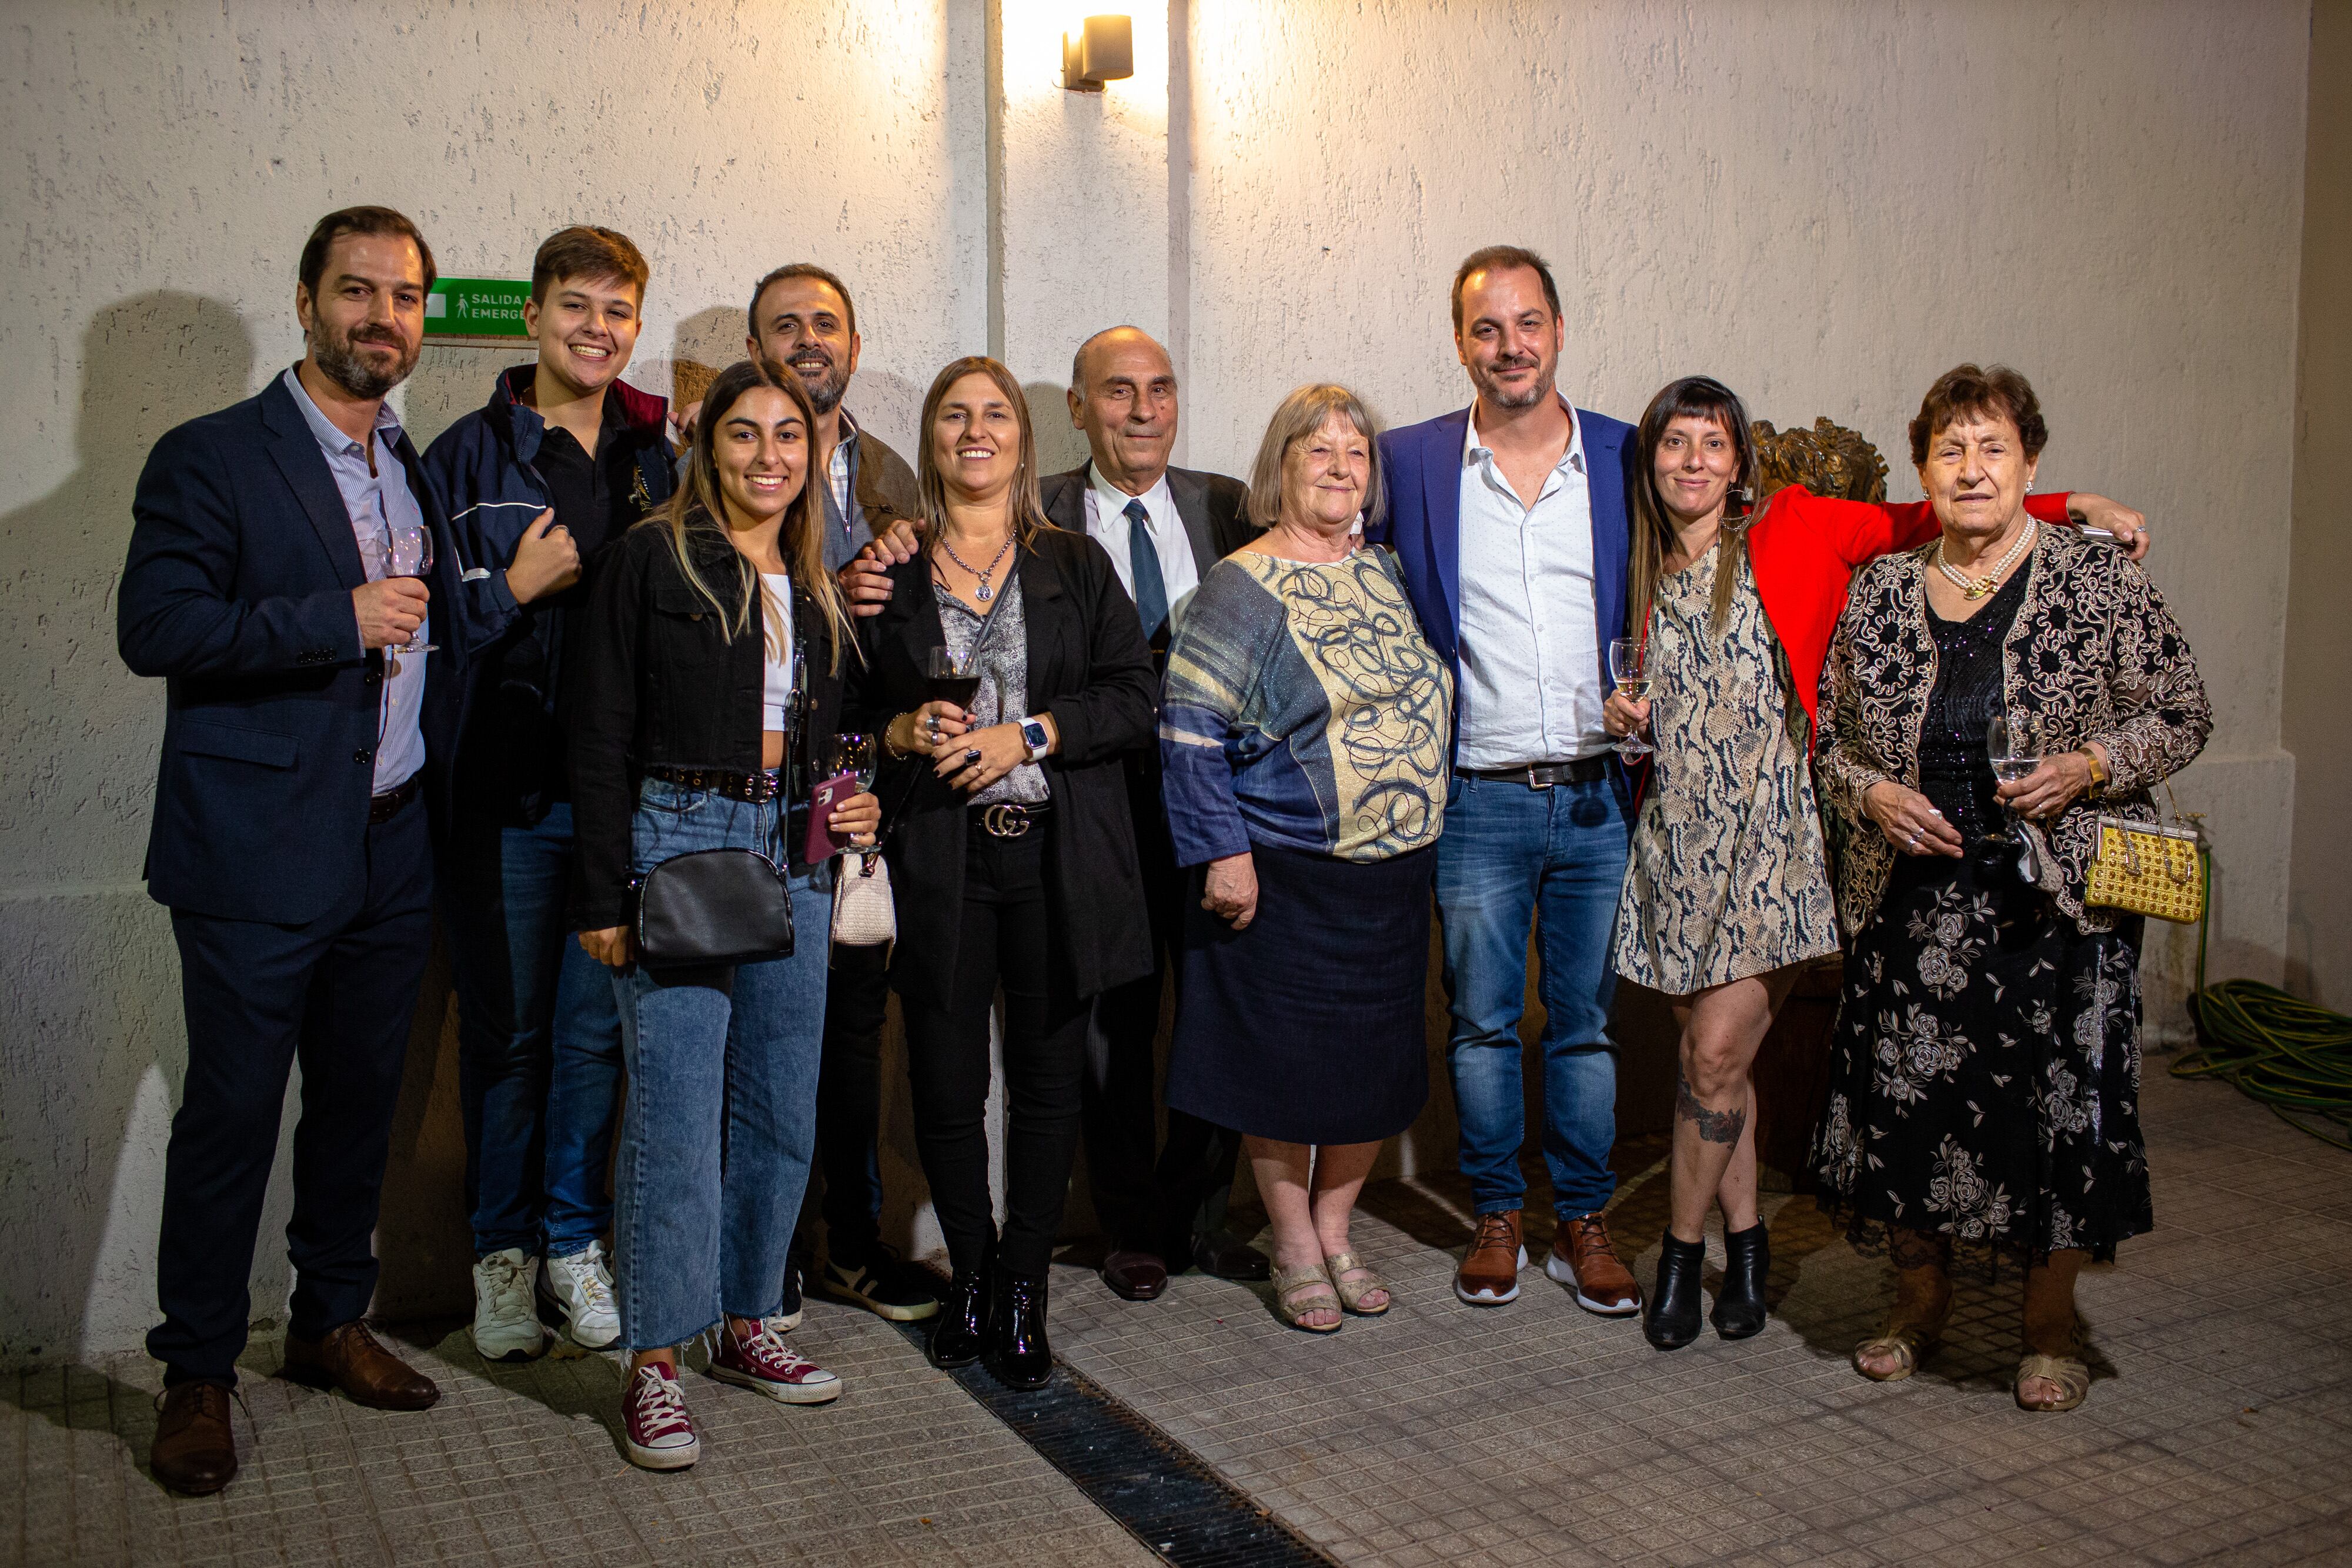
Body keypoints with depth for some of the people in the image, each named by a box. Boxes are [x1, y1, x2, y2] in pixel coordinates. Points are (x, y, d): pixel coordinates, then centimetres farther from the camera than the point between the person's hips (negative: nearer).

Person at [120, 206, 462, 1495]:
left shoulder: (420, 473, 15)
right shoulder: (210, 459, -5)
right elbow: (154, 628, -16)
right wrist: (339, 619, -20)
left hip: (392, 853, 6)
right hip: (260, 856, -6)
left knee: (362, 1098, 14)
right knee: (231, 1113, 2)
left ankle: (331, 1322, 31)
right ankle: (196, 1376, 17)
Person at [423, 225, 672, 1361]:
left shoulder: (659, 458, 11)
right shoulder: (467, 456, 2)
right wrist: (515, 587, -12)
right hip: (506, 790, -2)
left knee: (596, 1029, 7)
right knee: (505, 1030, 6)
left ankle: (574, 1243, 22)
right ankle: (502, 1250, 21)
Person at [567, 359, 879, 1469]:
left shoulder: (817, 586, 14)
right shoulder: (653, 558, -3)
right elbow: (600, 736, -7)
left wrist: (851, 805, 4)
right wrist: (604, 896, -12)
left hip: (791, 850, 6)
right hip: (679, 839, -6)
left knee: (781, 1111, 11)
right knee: (676, 1109, -6)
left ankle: (745, 1322, 26)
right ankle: (655, 1366, 5)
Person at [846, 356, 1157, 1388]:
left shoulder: (1076, 565, 9)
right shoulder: (886, 570, 8)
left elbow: (1132, 697, 2)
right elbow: (839, 708, 10)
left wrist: (1027, 735, -10)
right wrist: (902, 733, -10)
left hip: (1056, 852, 0)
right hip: (934, 857, 0)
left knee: (1047, 1077, 4)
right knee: (945, 1079, 3)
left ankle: (1022, 1289, 17)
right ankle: (969, 1270, 24)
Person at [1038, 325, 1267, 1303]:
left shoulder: (1229, 508, 8)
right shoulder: (1038, 516, 0)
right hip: (1101, 800, -2)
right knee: (1114, 1023, 8)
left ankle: (1198, 1216, 27)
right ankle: (1133, 1230, 24)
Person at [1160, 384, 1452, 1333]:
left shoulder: (1385, 571, 10)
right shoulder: (1242, 588, -8)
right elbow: (1190, 730, -12)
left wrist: (1420, 827, 15)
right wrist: (1224, 852, -17)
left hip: (1395, 869, 6)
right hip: (1285, 874, -5)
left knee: (1378, 1061, 10)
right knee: (1285, 1059, 3)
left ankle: (1335, 1233, 29)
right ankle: (1294, 1251, 22)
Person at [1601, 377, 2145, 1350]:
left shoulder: (1792, 532, 0)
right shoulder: (1645, 575, 13)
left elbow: (1914, 523, 4)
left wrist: (2075, 507, -2)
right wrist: (1622, 713, 2)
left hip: (1768, 833, -4)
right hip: (1676, 839, 4)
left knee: (1717, 1055, -9)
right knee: (1714, 1056, 6)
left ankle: (1683, 1253, 9)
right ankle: (1745, 1241, 24)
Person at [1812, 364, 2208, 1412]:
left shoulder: (2102, 582, 0)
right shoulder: (1878, 592, 7)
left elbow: (2183, 718, 3)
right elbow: (1831, 738, 13)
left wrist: (2090, 767, -14)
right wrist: (1874, 794, -7)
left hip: (2058, 900, -2)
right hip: (1909, 900, 2)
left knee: (2061, 1105, -2)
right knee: (1906, 1099, 3)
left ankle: (2051, 1323, 19)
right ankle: (1919, 1298, 25)